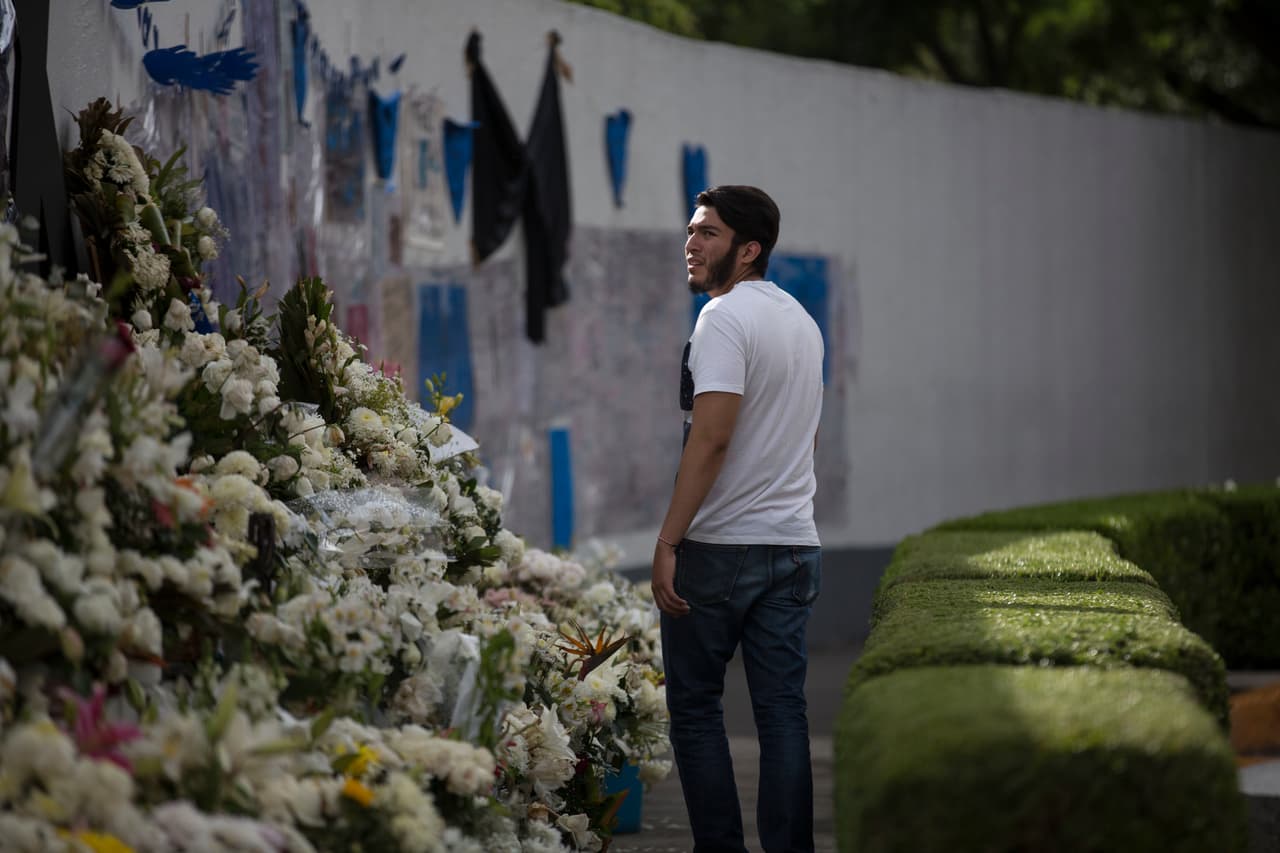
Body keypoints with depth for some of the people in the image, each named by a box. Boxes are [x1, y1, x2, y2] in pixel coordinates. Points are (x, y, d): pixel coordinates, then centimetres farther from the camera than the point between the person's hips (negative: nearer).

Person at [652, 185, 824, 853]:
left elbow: (711, 436, -21)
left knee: (695, 706, 2)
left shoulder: (725, 318, -12)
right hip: (795, 545, 7)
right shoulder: (802, 321, 16)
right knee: (783, 710, 5)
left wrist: (668, 541, -21)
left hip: (720, 547, -7)